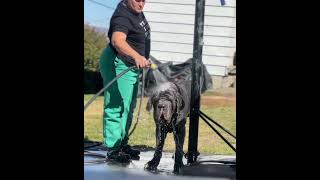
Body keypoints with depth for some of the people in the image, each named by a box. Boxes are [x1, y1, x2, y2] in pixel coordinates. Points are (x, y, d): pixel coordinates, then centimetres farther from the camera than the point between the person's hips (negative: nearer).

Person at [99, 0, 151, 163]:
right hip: (118, 65, -11)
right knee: (116, 108, -11)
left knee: (128, 108, 18)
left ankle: (122, 144, 28)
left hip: (132, 66, 11)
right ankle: (113, 150, -11)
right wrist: (137, 56, -57)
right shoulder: (123, 16, -24)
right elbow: (117, 41, -43)